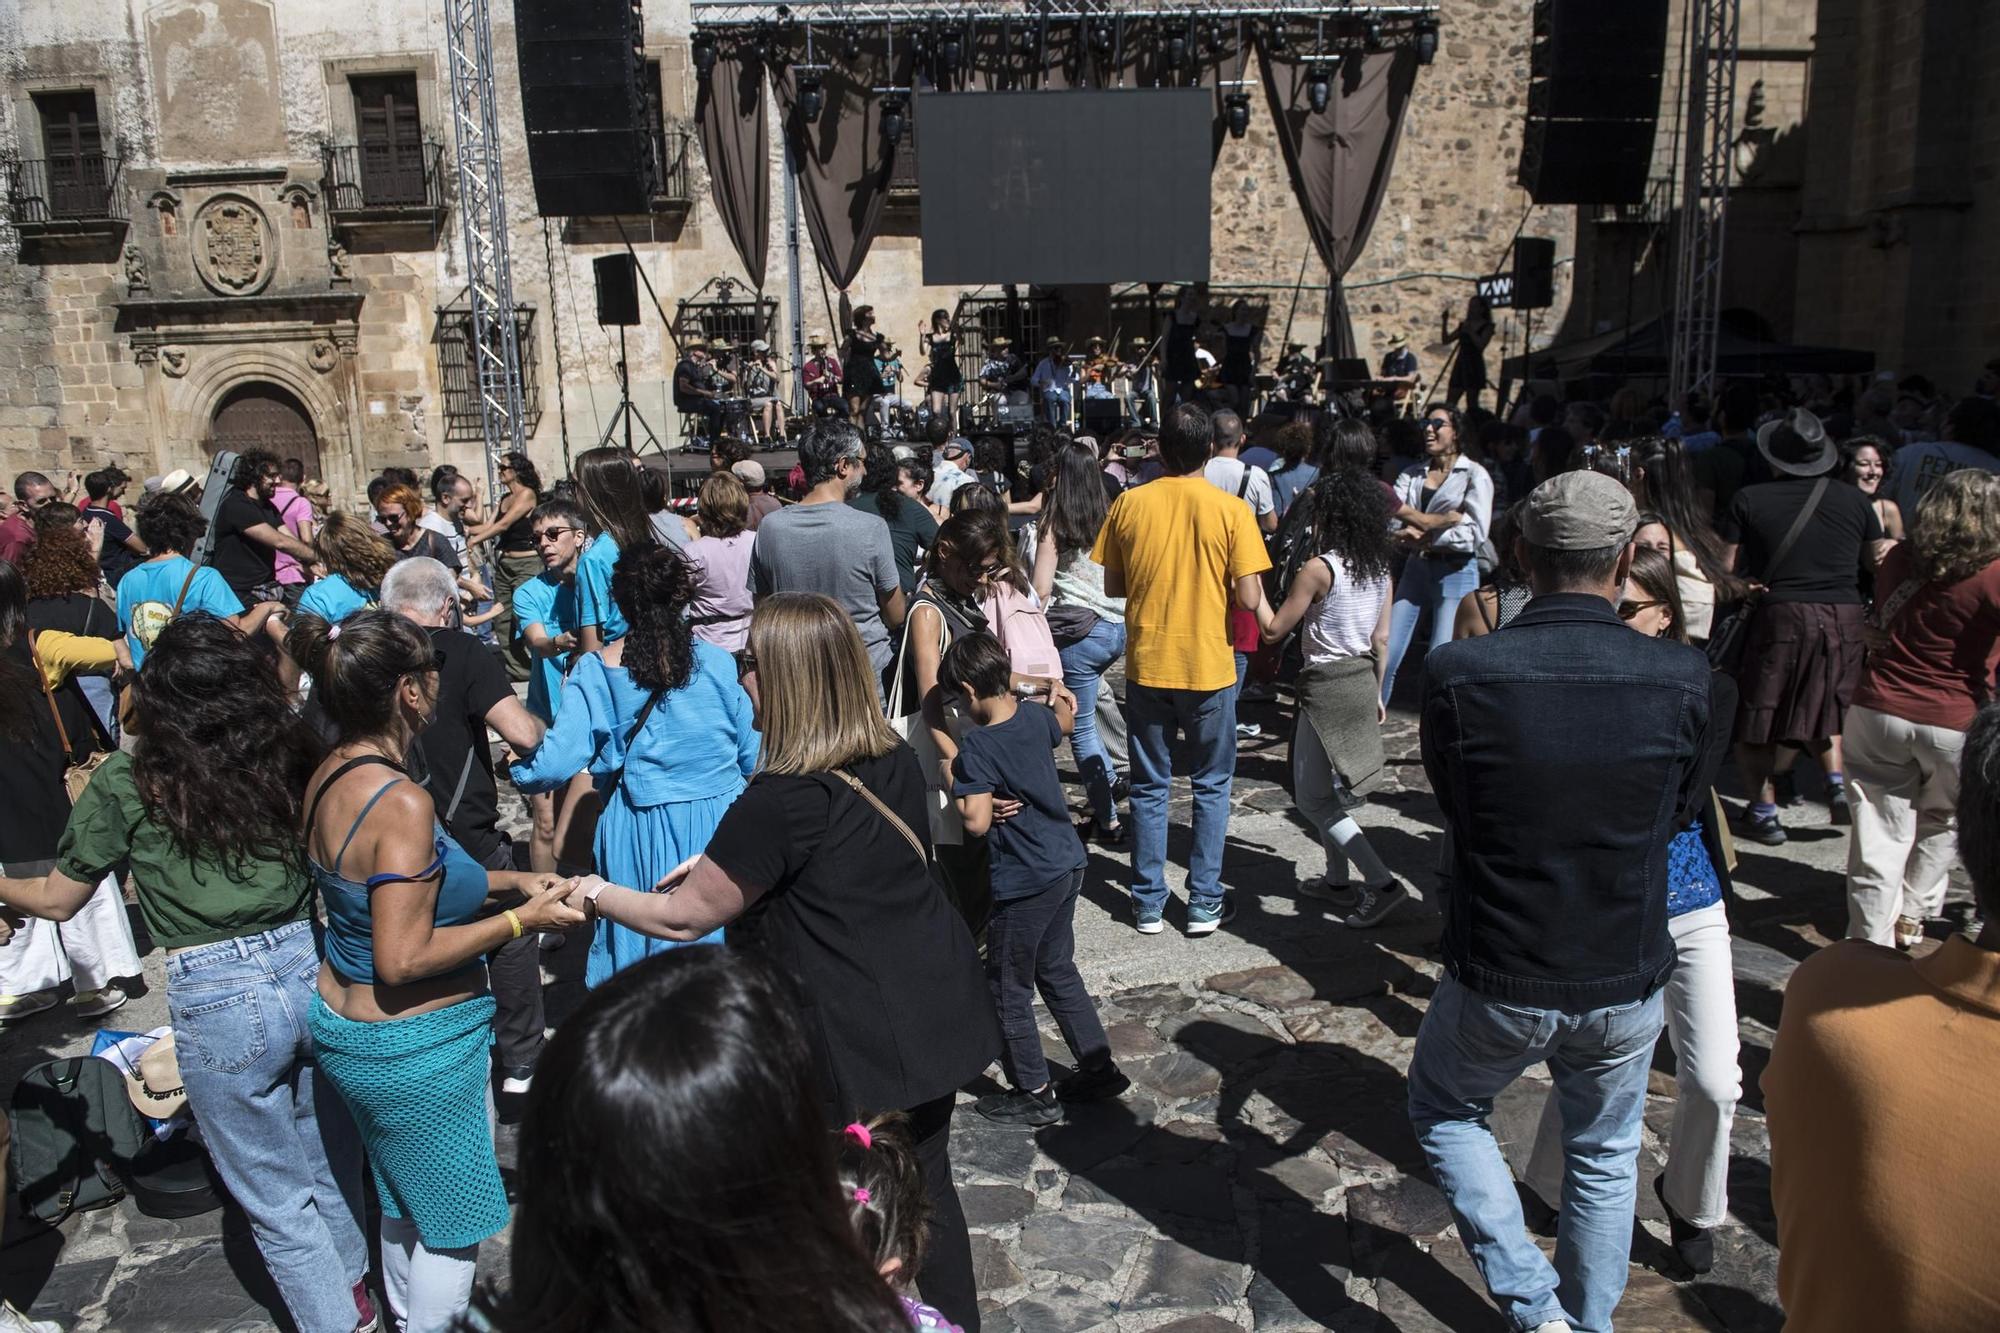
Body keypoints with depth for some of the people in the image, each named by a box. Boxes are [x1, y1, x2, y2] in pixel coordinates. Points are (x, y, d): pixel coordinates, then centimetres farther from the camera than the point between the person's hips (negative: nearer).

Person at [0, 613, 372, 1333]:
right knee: (332, 1166, 24)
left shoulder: (127, 783, -6)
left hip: (217, 1002, -4)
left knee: (278, 1201, 14)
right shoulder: (292, 756, -1)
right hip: (311, 971, 4)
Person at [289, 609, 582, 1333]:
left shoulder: (330, 776, -1)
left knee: (404, 1196, 29)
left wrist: (506, 882, 7)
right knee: (450, 1217, 12)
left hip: (344, 1024, 9)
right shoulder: (402, 802, -29)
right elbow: (402, 958, -28)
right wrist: (522, 920, -20)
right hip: (414, 1048, -9)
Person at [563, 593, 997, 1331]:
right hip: (940, 1011, 7)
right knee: (927, 1186, 22)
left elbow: (682, 918, -12)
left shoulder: (781, 802, -24)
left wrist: (592, 893, 6)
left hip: (861, 1040, -7)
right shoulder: (896, 763, -1)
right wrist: (726, 864, 15)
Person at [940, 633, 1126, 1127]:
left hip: (1023, 882, -8)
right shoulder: (1035, 716, 1)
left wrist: (955, 790, -11)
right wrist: (1058, 697, 39)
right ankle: (1100, 1066, 31)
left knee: (1009, 990, 9)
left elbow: (977, 822, -26)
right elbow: (1064, 721, 24)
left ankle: (1035, 1094, 20)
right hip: (1067, 864, 8)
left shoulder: (977, 747, -21)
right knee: (1058, 971, 24)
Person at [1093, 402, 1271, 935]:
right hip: (1209, 666, -2)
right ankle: (1204, 902, 17)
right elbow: (1249, 598, -12)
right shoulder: (1230, 509, -10)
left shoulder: (1129, 504, -4)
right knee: (1211, 785, 13)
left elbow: (1112, 585, 2)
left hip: (1146, 665, 2)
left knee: (1149, 786, 13)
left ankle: (1148, 902, 19)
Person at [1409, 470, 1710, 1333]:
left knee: (1443, 1111, 26)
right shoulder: (1682, 678, -16)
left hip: (1499, 980, -2)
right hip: (1626, 984, 2)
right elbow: (1683, 812, 1)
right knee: (1604, 1157, 26)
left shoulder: (1457, 672, -20)